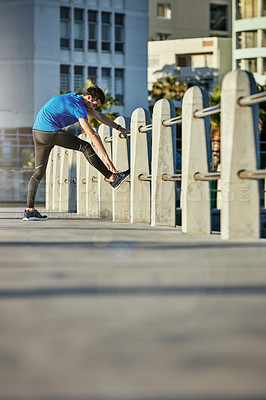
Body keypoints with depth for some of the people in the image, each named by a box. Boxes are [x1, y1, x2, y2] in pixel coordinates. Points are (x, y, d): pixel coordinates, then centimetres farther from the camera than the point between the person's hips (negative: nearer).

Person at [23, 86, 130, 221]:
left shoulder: (76, 98, 20)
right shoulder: (78, 107, -11)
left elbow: (99, 116, 28)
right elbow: (93, 135, -16)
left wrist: (120, 129, 30)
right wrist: (105, 158, -16)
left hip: (37, 132, 10)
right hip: (50, 131, -10)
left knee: (39, 171, 7)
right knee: (86, 148, -1)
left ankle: (29, 210, 1)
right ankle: (112, 178, 3)